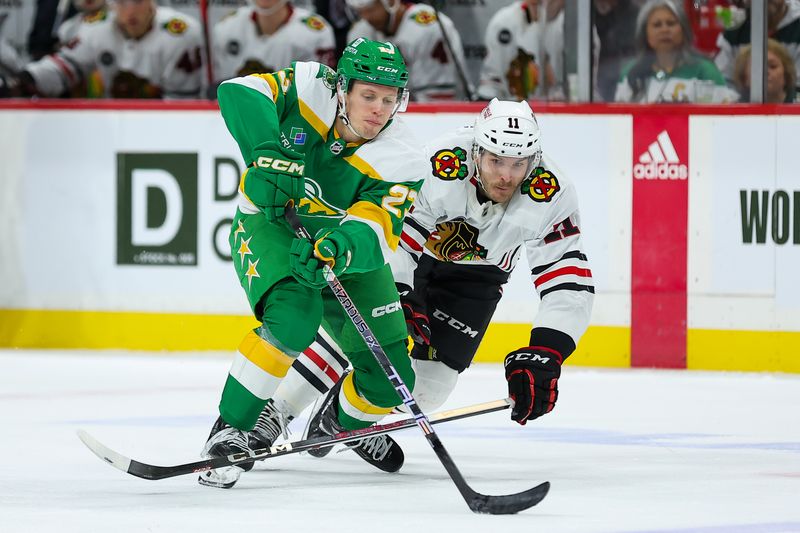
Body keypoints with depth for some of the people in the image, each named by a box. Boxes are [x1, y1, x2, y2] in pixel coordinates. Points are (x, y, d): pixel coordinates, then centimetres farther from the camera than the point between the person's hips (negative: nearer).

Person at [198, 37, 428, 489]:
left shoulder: (402, 162, -23)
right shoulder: (311, 88, -21)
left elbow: (375, 235, -34)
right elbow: (240, 93, -31)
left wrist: (341, 248, -56)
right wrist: (268, 154, -44)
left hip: (348, 249, 3)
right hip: (269, 225, -2)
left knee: (389, 379, -4)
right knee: (294, 314, -35)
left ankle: (349, 422, 34)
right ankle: (231, 429, -23)